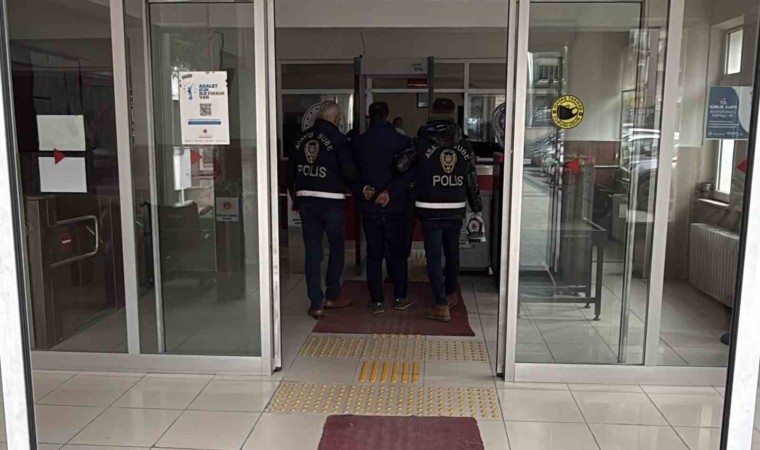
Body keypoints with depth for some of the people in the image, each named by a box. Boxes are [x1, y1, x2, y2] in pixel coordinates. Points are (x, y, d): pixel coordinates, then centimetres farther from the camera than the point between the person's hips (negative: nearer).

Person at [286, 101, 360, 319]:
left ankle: (316, 303, 8)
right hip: (331, 200, -4)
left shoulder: (303, 137, 8)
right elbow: (349, 171, -10)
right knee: (337, 248, 14)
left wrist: (295, 197, 23)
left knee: (312, 251, 7)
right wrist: (359, 189, 8)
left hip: (306, 200, 4)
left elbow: (290, 170, 13)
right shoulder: (337, 138, -8)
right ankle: (332, 296, 23)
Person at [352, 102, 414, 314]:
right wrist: (391, 192, -20)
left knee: (374, 253, 9)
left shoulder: (357, 143, 0)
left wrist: (364, 189, -3)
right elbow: (408, 174, -17)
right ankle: (400, 297, 18)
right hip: (395, 207, -2)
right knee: (397, 252, 11)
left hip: (368, 207, 2)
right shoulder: (401, 141, -8)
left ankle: (377, 300, 11)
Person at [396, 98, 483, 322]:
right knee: (452, 252, 20)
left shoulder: (422, 142, -7)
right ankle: (451, 294, 36)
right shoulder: (464, 143, 3)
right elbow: (472, 180, 5)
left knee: (434, 256, 2)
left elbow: (400, 165, -13)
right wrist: (477, 209, 14)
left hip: (430, 209, -4)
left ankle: (441, 305, 1)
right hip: (456, 209, 4)